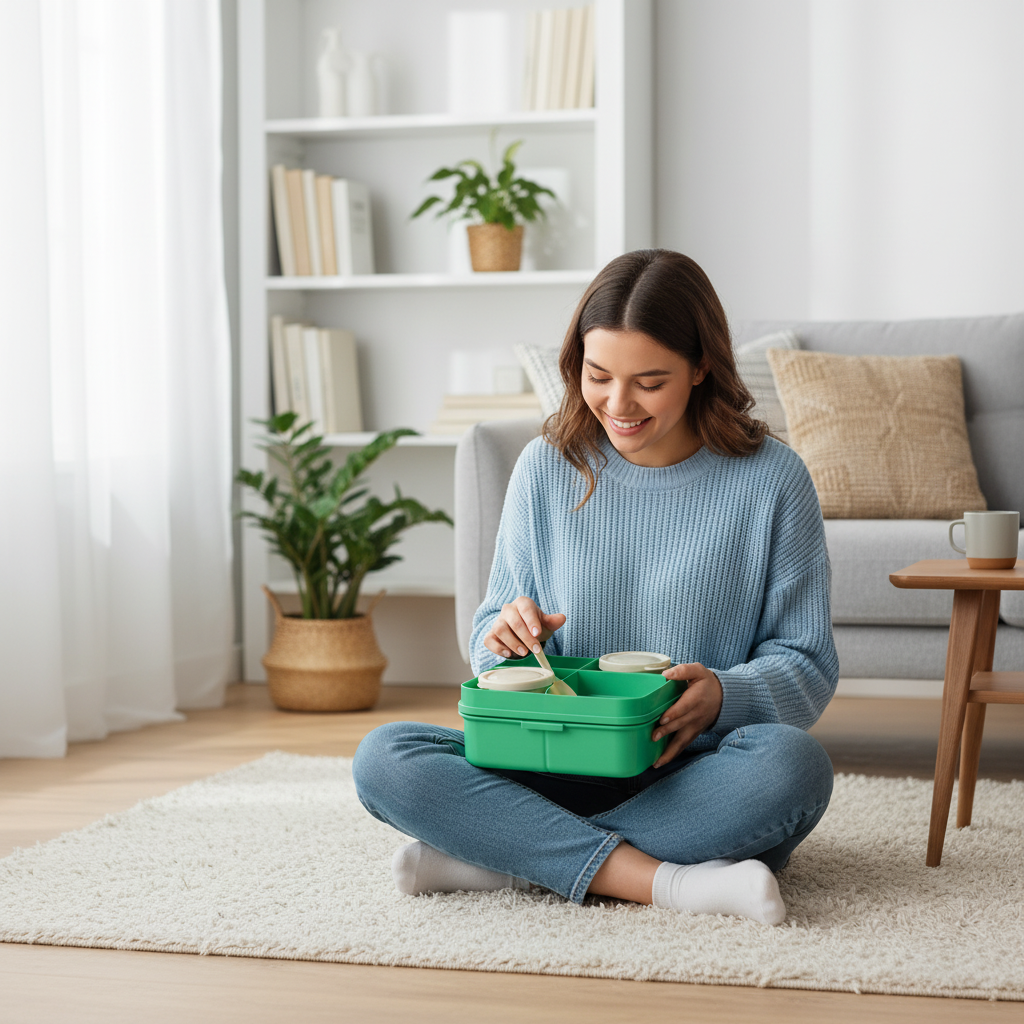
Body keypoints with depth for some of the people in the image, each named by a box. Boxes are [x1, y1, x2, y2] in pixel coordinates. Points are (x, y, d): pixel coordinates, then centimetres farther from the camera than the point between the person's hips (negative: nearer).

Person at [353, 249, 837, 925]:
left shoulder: (771, 479, -3)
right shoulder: (548, 467, 4)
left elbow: (810, 667, -1)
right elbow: (493, 633, 11)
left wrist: (722, 696, -22)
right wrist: (505, 636, -14)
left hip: (695, 776, -1)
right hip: (562, 764, 2)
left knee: (793, 764, -36)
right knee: (383, 759, -22)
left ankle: (499, 862, -25)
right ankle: (669, 882, -30)